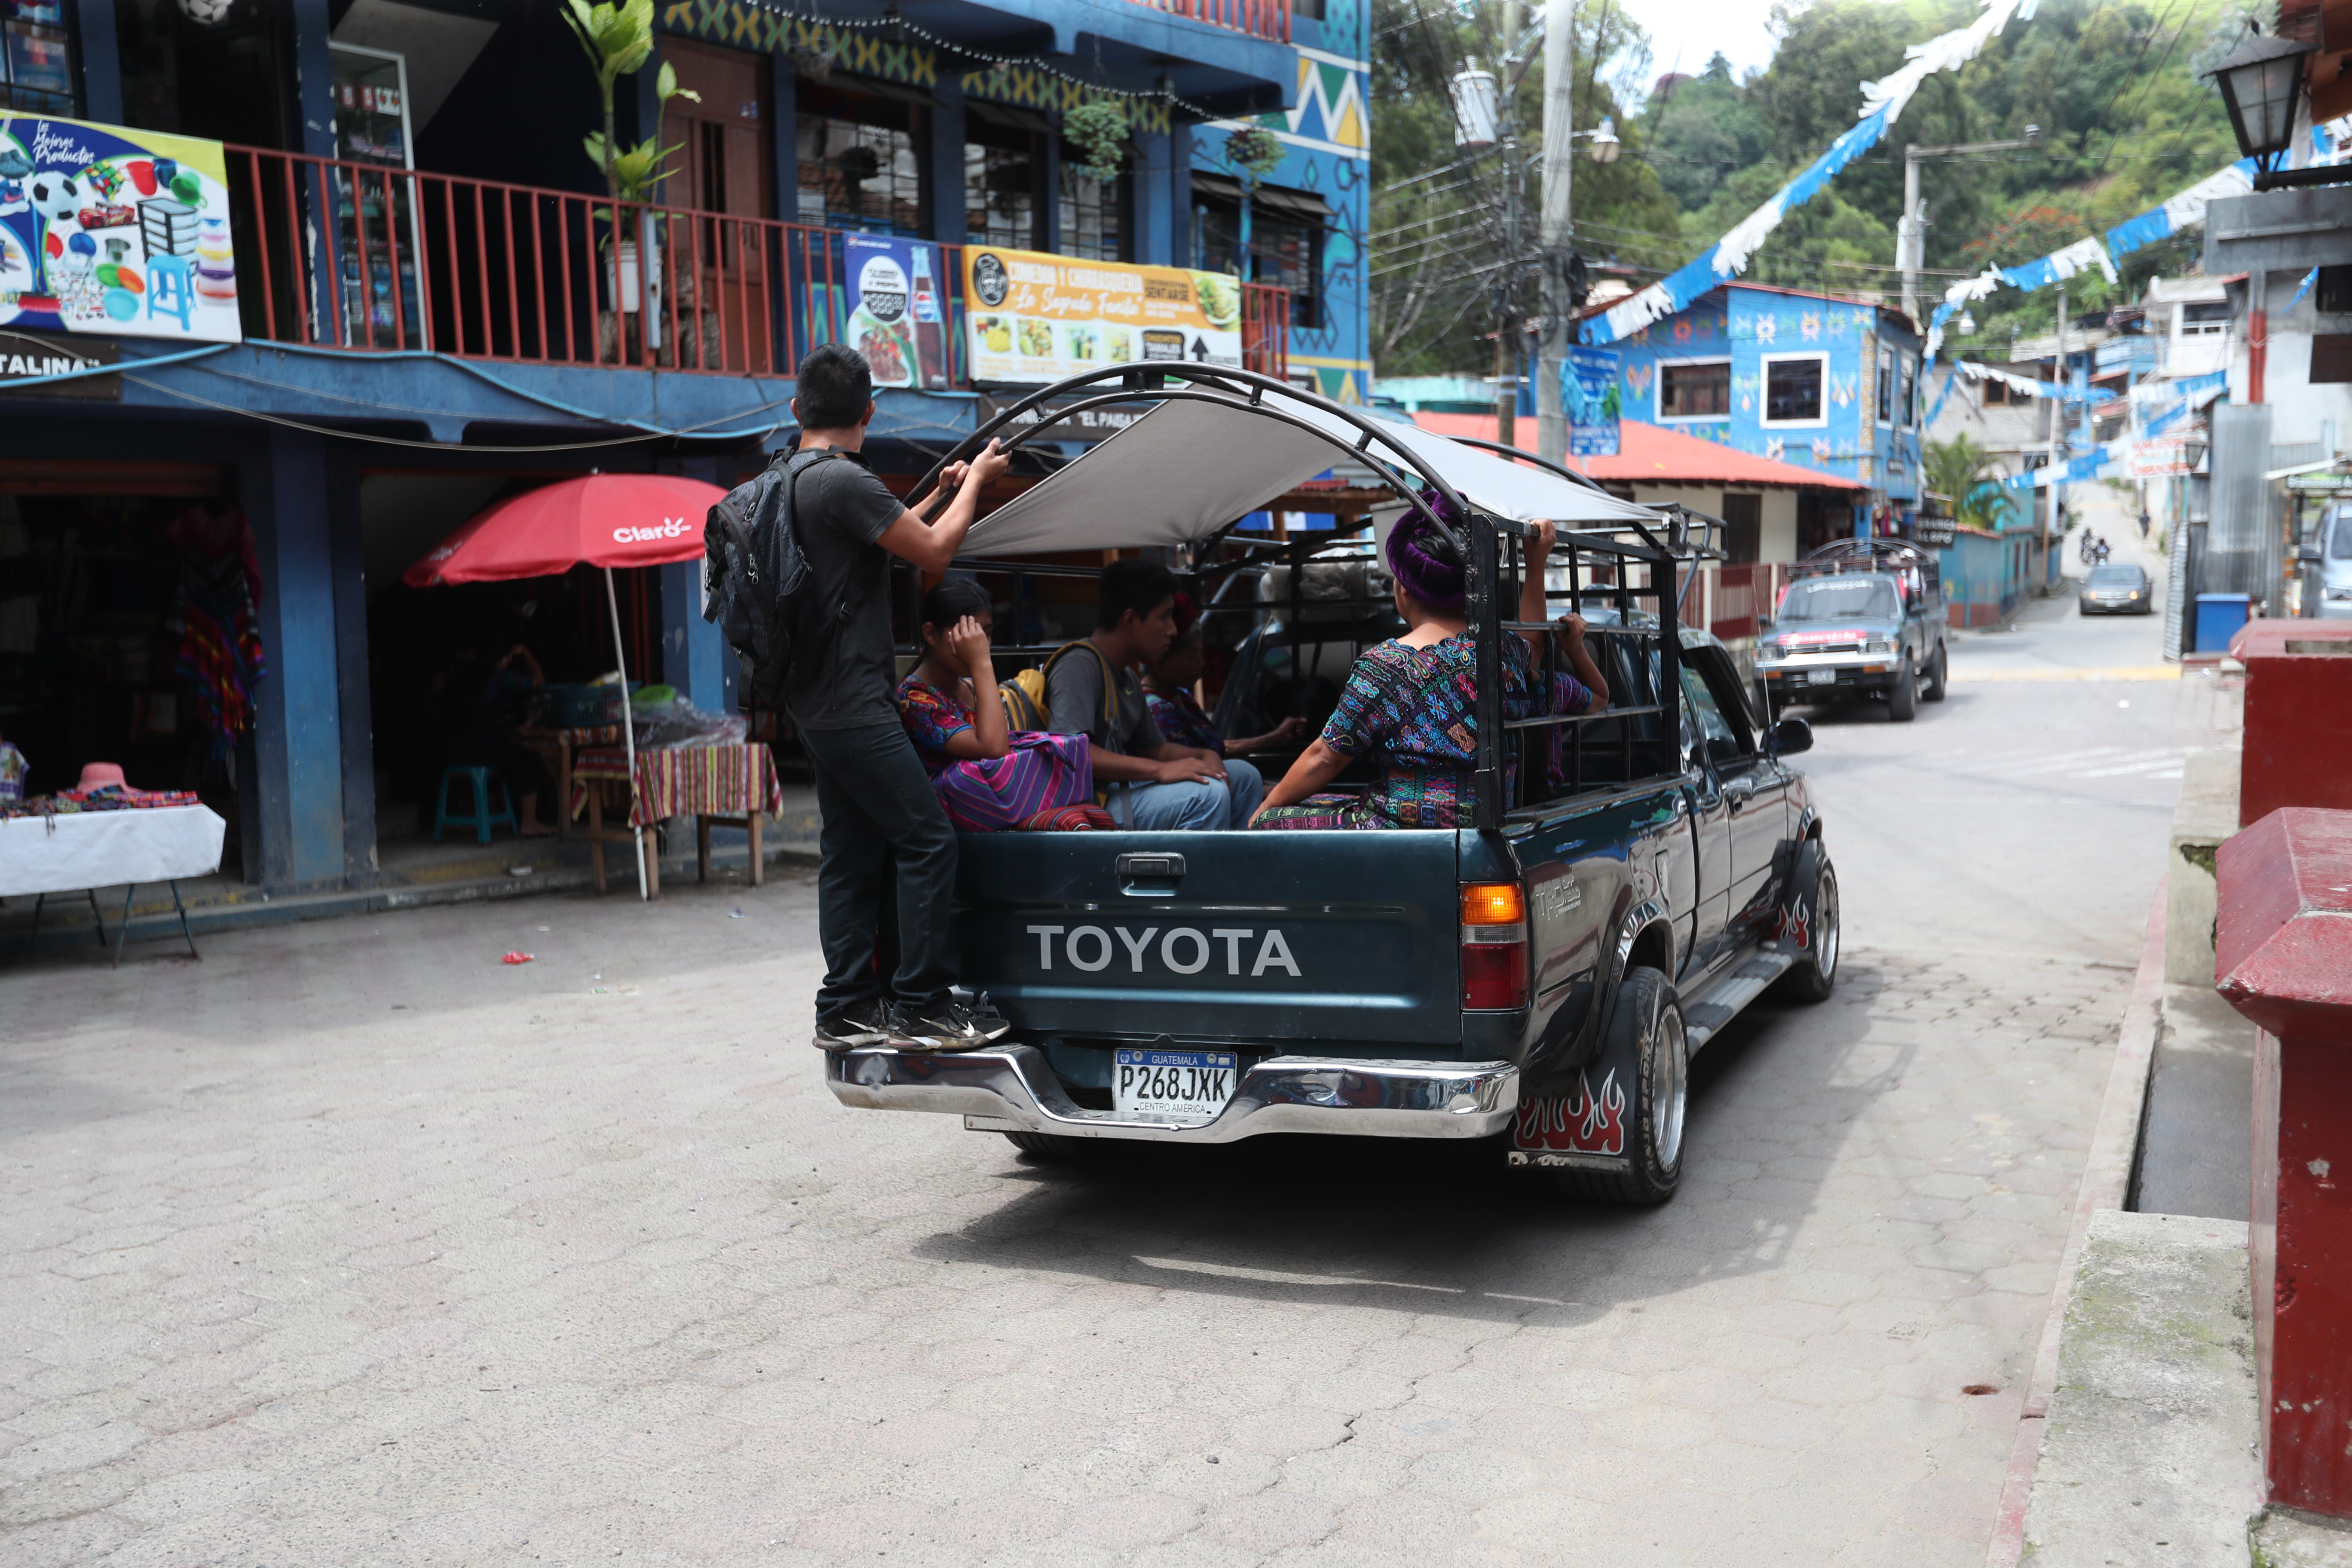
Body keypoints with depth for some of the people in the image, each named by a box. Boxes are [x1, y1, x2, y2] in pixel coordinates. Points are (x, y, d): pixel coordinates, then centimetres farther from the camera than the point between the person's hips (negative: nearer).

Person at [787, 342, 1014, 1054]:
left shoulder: (790, 482, 15)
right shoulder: (843, 480, -16)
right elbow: (935, 551, -12)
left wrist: (941, 497, 31)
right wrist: (975, 480, 3)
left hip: (819, 703, 10)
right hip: (853, 704, -10)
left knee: (851, 855, 12)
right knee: (927, 839, -8)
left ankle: (847, 1008, 17)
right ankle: (921, 1006, -5)